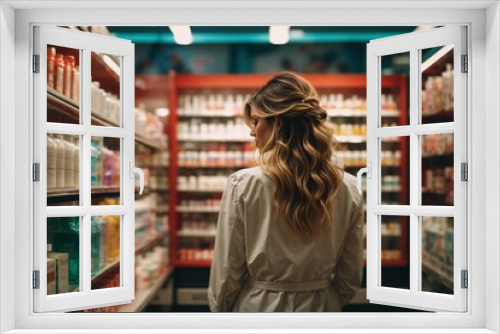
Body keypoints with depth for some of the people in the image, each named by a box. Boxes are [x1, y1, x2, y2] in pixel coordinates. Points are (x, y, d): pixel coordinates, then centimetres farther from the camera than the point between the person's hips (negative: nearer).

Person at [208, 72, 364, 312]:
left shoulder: (243, 185, -19)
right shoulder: (347, 188, -9)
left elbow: (226, 274, -12)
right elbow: (350, 278, -1)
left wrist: (219, 310, 5)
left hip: (258, 307, -2)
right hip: (320, 307, 3)